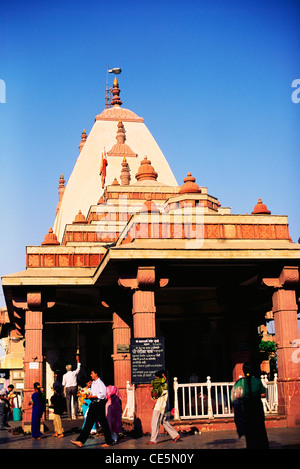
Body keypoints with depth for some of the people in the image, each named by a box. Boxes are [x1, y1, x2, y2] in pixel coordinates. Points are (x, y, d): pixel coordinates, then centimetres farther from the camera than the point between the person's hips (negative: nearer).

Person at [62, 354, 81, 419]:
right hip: (74, 387, 0)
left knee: (68, 402, 3)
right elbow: (78, 368, 19)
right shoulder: (74, 373, 2)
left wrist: (65, 391, 10)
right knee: (75, 401, 7)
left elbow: (64, 384, 4)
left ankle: (69, 416, 1)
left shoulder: (65, 375, 5)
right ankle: (75, 414, -8)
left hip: (68, 388, 0)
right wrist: (78, 361, 25)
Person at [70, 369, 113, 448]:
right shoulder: (93, 383, 16)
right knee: (88, 423, 3)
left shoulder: (100, 383, -12)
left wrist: (93, 396, -17)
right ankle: (80, 441, -1)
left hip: (99, 404, -9)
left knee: (103, 423, 0)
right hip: (93, 404, 9)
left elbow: (103, 395, -20)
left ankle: (109, 442, 12)